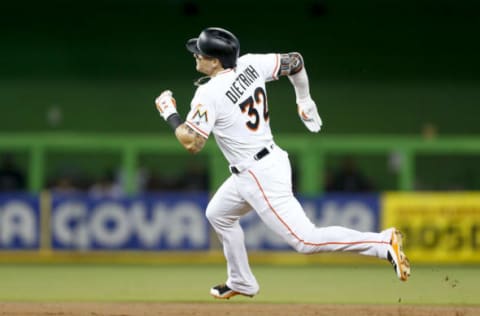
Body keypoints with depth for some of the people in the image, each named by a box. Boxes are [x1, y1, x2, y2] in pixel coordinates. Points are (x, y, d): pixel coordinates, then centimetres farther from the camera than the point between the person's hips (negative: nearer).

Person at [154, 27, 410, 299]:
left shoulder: (208, 94, -19)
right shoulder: (250, 64, 1)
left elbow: (192, 143, -19)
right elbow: (295, 61, 11)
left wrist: (170, 114, -4)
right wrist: (304, 100, 23)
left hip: (260, 177, -10)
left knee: (306, 240, -10)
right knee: (218, 214, 27)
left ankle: (384, 243, -17)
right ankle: (242, 283, 36)